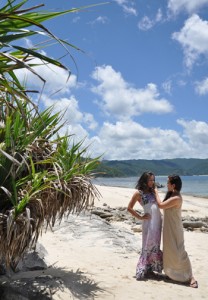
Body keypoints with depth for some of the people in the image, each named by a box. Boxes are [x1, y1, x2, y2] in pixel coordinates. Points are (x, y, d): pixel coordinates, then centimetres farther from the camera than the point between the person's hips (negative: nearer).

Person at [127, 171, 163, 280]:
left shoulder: (152, 191, 14)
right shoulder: (139, 193, -5)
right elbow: (129, 208, -6)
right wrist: (140, 217, -6)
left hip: (158, 221, 7)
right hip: (149, 222, -7)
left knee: (154, 246, 11)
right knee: (148, 246, -2)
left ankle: (149, 269, 23)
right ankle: (142, 271, 8)